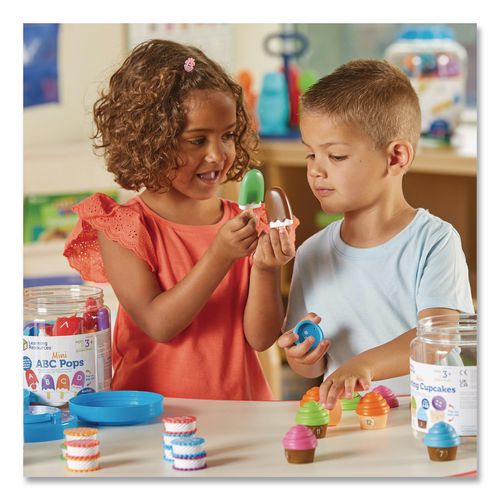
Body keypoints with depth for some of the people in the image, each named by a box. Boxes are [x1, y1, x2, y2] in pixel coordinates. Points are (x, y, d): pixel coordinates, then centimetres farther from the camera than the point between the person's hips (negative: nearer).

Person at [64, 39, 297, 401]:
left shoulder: (244, 224, 7)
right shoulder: (124, 227, 0)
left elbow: (261, 339, 4)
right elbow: (158, 324, -9)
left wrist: (265, 269, -12)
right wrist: (219, 257, -16)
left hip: (238, 413, 2)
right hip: (151, 411, -2)